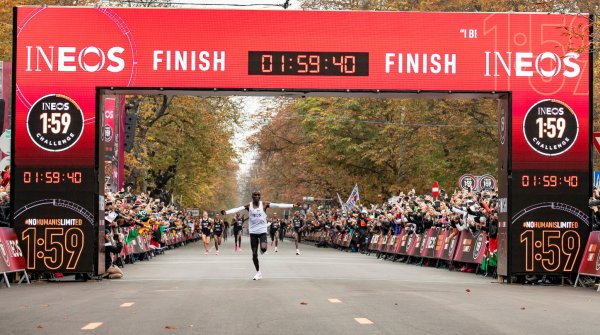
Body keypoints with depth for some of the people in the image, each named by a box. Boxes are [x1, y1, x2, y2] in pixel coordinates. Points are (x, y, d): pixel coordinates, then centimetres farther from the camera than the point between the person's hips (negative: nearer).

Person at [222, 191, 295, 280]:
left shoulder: (264, 204, -3)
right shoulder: (249, 206, -2)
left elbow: (278, 205, -8)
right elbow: (237, 209, -15)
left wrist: (292, 205, -15)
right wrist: (226, 212, -31)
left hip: (262, 231, -1)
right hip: (253, 232, 1)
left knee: (263, 248, -25)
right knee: (254, 254, 3)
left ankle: (262, 250, 15)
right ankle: (258, 272, 18)